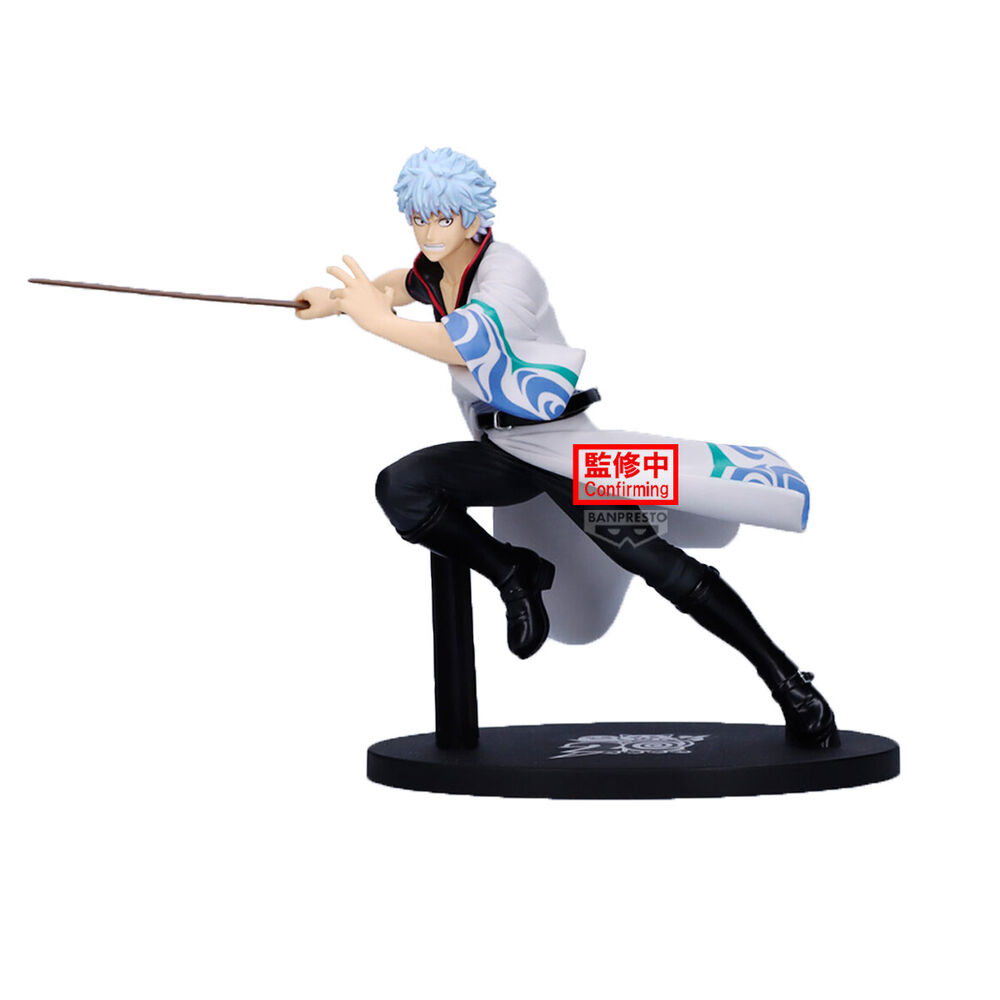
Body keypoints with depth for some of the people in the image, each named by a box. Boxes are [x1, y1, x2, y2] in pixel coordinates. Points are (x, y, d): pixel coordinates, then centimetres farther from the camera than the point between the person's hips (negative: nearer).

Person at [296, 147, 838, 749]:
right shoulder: (437, 271, 6)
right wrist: (338, 301, 21)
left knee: (658, 563, -17)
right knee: (400, 489, -18)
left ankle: (788, 682, -10)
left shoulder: (507, 271, -18)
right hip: (501, 451, 7)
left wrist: (380, 321, -33)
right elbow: (407, 282, 32)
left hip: (561, 446, -7)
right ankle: (514, 573, 0)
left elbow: (470, 348, -35)